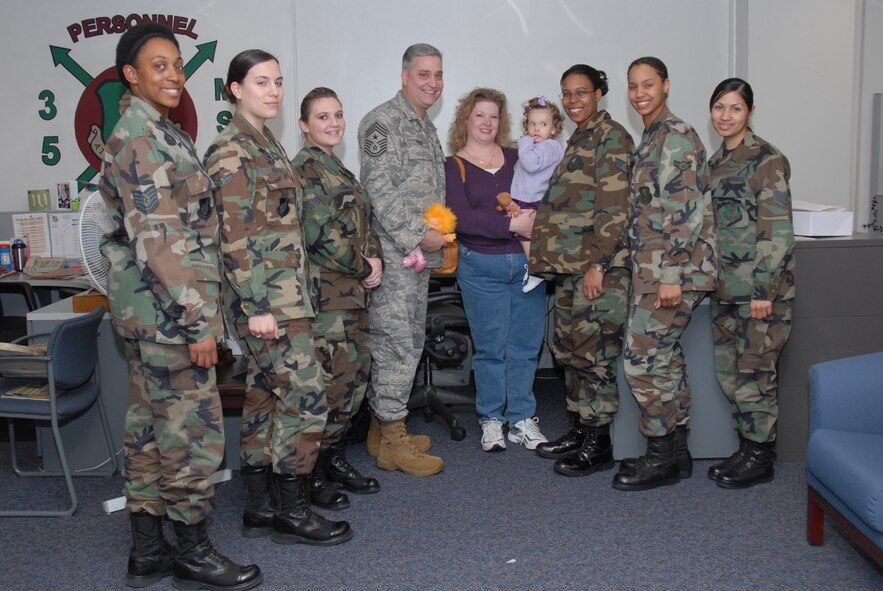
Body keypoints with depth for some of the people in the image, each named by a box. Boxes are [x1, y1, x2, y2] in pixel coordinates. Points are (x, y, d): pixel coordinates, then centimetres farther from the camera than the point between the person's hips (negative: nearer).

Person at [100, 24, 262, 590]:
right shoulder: (141, 135, -14)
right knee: (194, 431, -1)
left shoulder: (160, 132, 16)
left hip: (150, 309, 10)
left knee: (151, 427, 14)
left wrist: (199, 311, 21)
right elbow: (157, 238, -21)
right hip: (167, 308, -10)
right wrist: (195, 321, -21)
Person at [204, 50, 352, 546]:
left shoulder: (268, 144, 16)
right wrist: (257, 306, -21)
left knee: (265, 395, 12)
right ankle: (294, 513, 5)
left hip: (286, 293, 10)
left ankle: (258, 509, 21)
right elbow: (234, 237, -18)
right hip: (267, 297, -9)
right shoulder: (231, 150, -12)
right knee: (306, 396, -7)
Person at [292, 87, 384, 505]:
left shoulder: (338, 169, 19)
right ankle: (310, 475, 5)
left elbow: (362, 224, 21)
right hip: (326, 291, -9)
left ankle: (334, 460, 23)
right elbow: (320, 232, -19)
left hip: (353, 290, 9)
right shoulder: (305, 168, -10)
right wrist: (363, 268, -11)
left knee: (356, 375, 11)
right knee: (333, 379, -8)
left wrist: (374, 259, 2)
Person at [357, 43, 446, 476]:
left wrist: (440, 236, 16)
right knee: (397, 345, -7)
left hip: (420, 256, 10)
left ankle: (383, 429, 24)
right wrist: (418, 236, -19)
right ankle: (392, 440, 3)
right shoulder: (383, 121, -10)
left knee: (408, 343, 13)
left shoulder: (427, 128, 20)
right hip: (392, 255, -10)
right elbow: (379, 190, -18)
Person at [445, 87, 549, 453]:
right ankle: (491, 420, 16)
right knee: (490, 346, 2)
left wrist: (535, 225, -11)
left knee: (526, 344, 5)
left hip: (527, 262, 3)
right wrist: (512, 225, -17)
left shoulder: (516, 158, 12)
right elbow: (461, 217, -12)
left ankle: (521, 419, 17)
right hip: (481, 266, -3)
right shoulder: (454, 166, 2)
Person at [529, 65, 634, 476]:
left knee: (593, 350, -5)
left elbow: (615, 208, -16)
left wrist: (597, 265, -20)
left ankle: (598, 445, 5)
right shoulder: (579, 140, 19)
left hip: (599, 263, -9)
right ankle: (579, 430, 25)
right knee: (568, 348, 13)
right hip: (569, 264, 10)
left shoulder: (611, 137, -9)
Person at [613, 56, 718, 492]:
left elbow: (687, 207, -19)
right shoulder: (651, 139, 18)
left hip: (671, 268, -10)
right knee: (665, 357, 13)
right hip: (654, 269, 10)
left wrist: (671, 275, -22)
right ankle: (676, 451, 22)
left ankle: (661, 457, 5)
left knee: (643, 358, -7)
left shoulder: (676, 136, -11)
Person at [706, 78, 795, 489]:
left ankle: (760, 458, 12)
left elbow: (777, 230, -15)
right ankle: (746, 449, 25)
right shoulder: (717, 162, 14)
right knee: (729, 371, 12)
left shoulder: (766, 159, -10)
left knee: (753, 371, -1)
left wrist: (764, 289, -19)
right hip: (726, 287, 8)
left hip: (760, 288, -8)